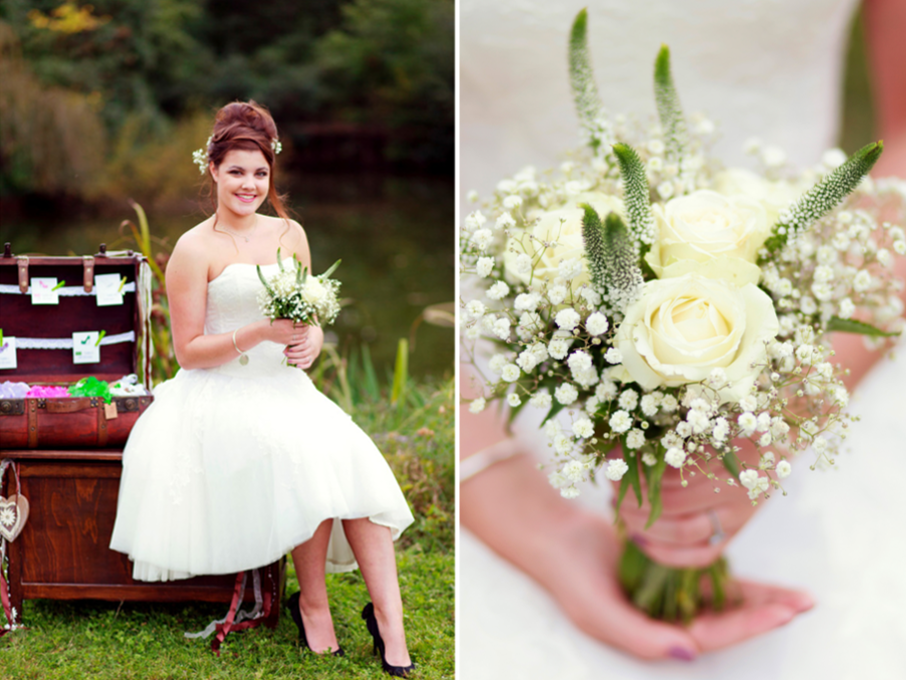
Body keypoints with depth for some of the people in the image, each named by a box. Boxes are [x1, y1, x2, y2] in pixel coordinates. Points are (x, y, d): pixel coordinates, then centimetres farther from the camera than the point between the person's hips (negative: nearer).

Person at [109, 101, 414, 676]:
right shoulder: (195, 249, -4)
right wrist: (260, 333, -18)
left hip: (283, 388, 4)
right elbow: (188, 351, -5)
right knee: (304, 457, -29)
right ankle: (312, 603, -9)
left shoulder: (290, 234, 12)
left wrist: (312, 340, -5)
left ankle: (389, 618, -21)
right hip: (221, 397, -4)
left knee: (351, 457, -23)